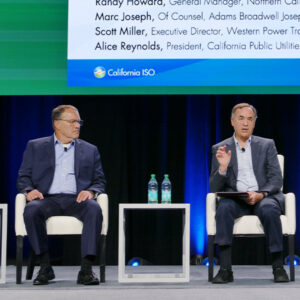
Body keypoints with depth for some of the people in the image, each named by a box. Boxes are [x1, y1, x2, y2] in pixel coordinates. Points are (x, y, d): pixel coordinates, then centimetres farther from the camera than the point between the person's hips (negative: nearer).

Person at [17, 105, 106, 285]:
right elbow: (24, 177, 13)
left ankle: (86, 269, -36)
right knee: (32, 210, -35)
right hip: (48, 199, 0)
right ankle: (45, 267, -24)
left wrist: (91, 191, -8)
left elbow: (100, 181, 16)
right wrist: (29, 190, -10)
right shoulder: (35, 147, 17)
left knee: (94, 209, -34)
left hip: (77, 200, 1)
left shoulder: (90, 150, 21)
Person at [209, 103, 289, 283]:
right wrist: (223, 167, -13)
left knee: (269, 210, -35)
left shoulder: (267, 145, 12)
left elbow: (277, 180, 3)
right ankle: (225, 269, -34)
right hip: (235, 199, 0)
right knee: (224, 207, -33)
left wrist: (260, 195, -18)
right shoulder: (220, 149, 12)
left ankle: (278, 267, -25)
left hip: (265, 197, 0)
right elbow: (214, 188, 6)